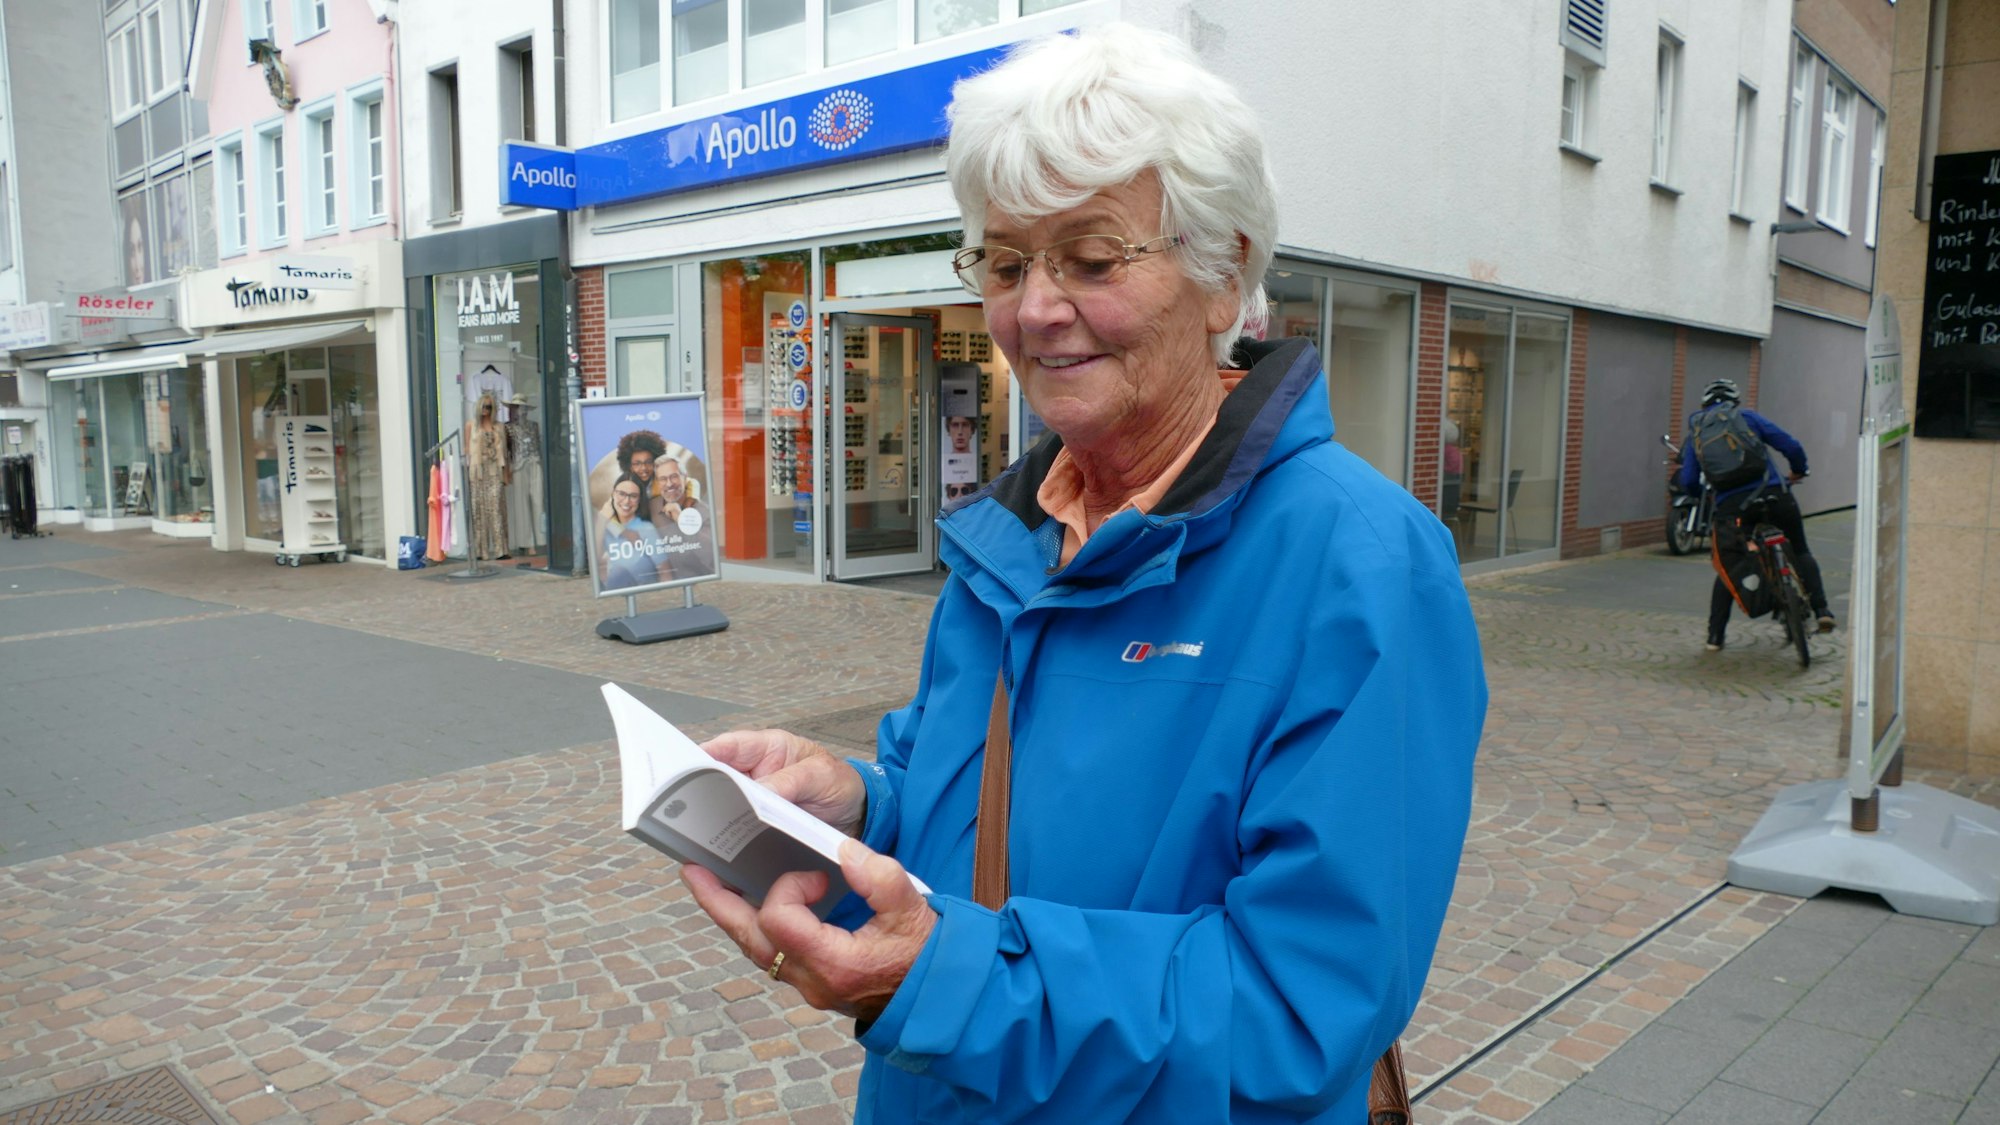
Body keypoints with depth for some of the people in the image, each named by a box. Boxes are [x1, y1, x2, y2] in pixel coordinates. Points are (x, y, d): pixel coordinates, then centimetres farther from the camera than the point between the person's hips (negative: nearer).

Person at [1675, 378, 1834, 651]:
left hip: (1730, 508, 1)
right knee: (1800, 553, 20)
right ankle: (1821, 610, 6)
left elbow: (1689, 482, 4)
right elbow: (1791, 446, 3)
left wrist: (1705, 491, 26)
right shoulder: (1747, 417, 9)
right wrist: (1798, 471, 22)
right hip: (1773, 496, -1)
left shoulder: (1695, 433, 12)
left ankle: (1715, 636, 10)